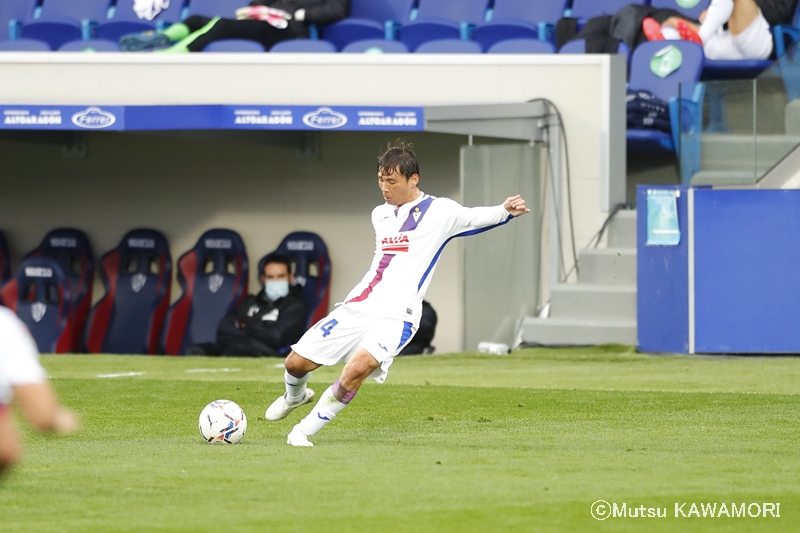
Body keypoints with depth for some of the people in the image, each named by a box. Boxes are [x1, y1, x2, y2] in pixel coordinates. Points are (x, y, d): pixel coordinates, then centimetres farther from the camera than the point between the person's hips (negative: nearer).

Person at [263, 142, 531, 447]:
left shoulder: (437, 212, -3)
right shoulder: (380, 215, 17)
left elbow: (476, 218, -12)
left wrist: (506, 211, -31)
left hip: (395, 316, -6)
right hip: (356, 308, 6)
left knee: (359, 367, -31)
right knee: (296, 362, 5)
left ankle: (304, 431, -15)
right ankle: (295, 397, 42)